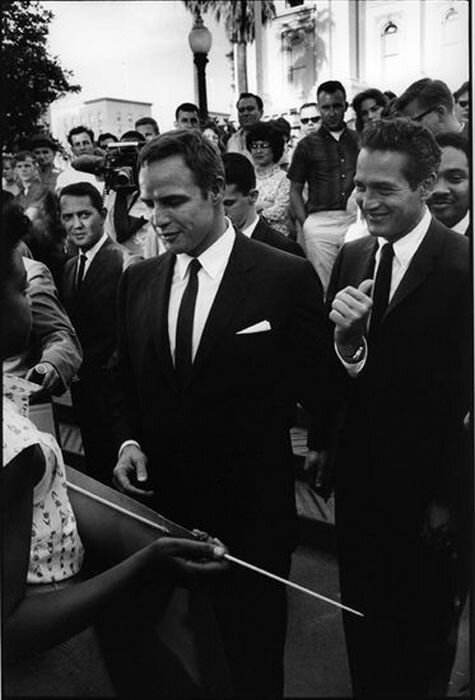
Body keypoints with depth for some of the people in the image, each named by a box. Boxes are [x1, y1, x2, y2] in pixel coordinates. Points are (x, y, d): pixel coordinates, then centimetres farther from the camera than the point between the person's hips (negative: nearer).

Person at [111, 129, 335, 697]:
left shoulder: (287, 278, -12)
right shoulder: (137, 280, 3)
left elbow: (318, 389, -3)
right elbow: (125, 383, 12)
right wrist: (129, 442, -3)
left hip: (251, 519, -3)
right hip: (161, 509, 4)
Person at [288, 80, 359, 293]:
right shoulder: (307, 145, 7)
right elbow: (295, 190, 8)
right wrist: (305, 225, -1)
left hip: (355, 220, 1)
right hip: (319, 223, -1)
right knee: (323, 287, 0)